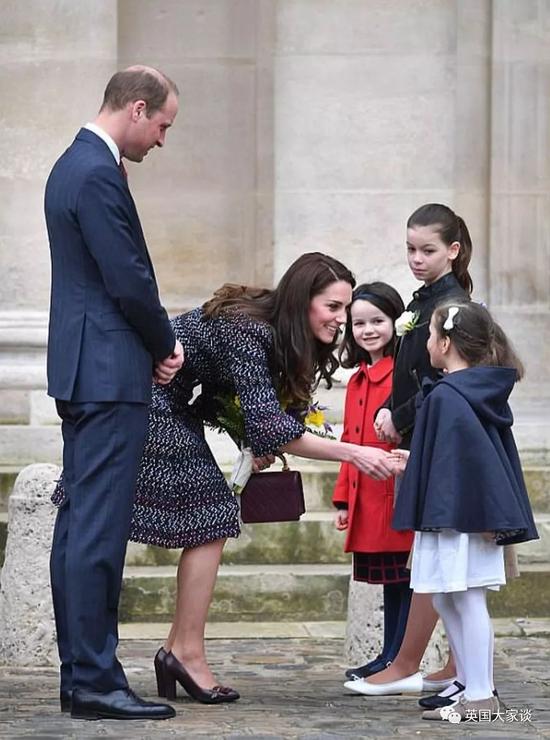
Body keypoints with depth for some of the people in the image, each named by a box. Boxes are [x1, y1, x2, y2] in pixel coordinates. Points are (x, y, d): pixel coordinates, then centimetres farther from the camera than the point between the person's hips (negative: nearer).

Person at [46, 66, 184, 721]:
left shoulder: (74, 165, 17)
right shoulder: (99, 174, -16)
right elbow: (129, 281, -19)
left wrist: (156, 344, 11)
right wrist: (166, 346, -3)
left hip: (81, 372, 11)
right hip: (110, 373, -11)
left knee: (78, 526, 11)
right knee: (98, 529, -9)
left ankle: (79, 673, 16)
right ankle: (95, 682, -7)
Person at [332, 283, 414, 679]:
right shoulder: (358, 381, 17)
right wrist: (343, 500, 18)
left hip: (399, 497, -8)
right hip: (368, 500, 8)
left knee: (404, 579, -2)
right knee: (390, 581, 14)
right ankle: (391, 659, 20)